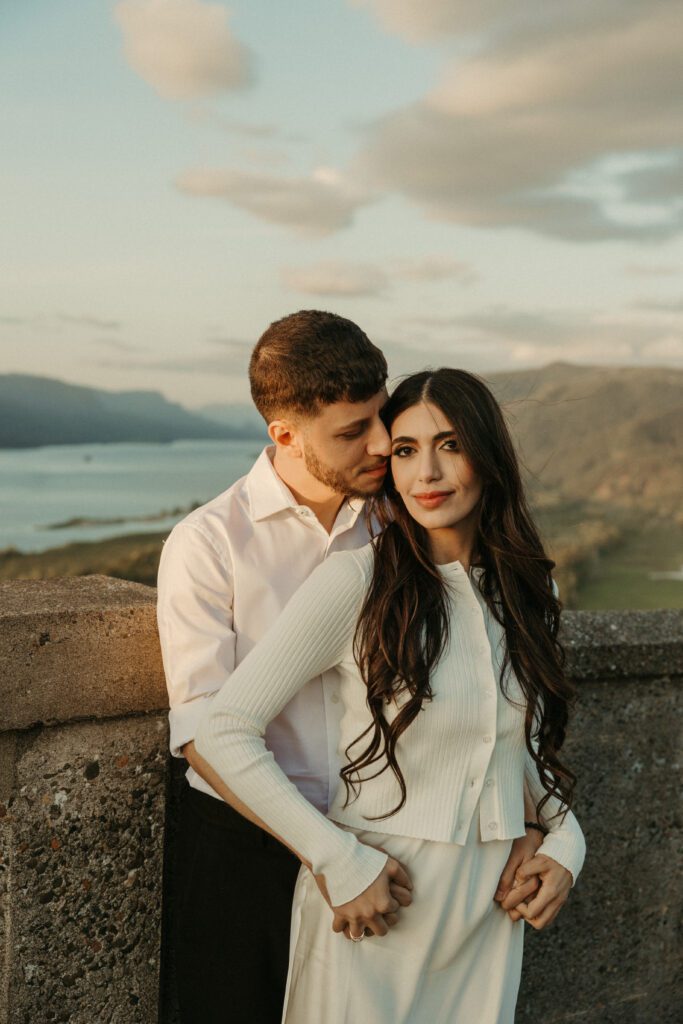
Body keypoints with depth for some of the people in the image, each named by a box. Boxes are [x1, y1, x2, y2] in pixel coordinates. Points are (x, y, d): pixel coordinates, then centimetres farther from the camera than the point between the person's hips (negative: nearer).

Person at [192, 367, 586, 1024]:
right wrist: (338, 863, -18)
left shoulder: (528, 589, 3)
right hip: (372, 904, -4)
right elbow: (220, 737, -16)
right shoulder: (355, 582, -14)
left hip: (490, 910, 5)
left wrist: (564, 838, 2)